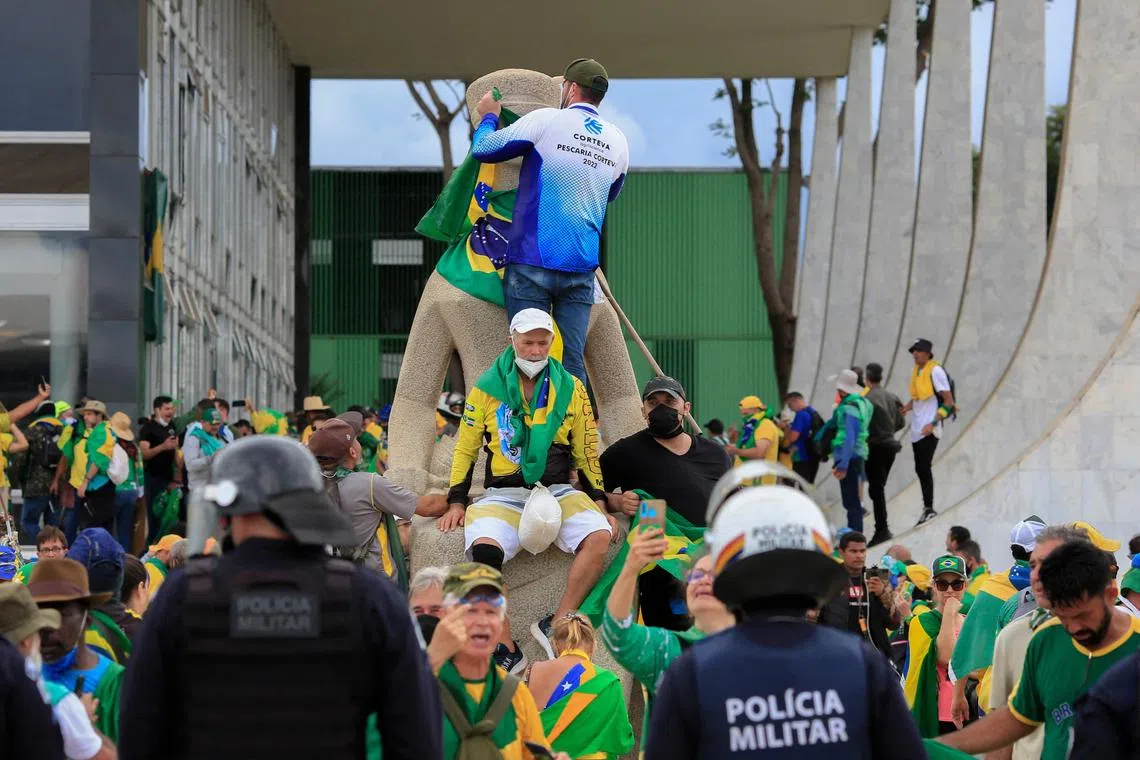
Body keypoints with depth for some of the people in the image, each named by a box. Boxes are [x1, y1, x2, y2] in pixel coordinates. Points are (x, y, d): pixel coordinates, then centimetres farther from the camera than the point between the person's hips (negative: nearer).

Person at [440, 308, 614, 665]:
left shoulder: (570, 388, 10)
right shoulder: (487, 388, 6)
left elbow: (587, 452, 15)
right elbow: (465, 448, 11)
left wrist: (599, 504, 7)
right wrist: (456, 503, 4)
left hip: (558, 491, 2)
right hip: (503, 493, -2)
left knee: (599, 536, -28)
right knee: (483, 550, -32)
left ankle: (555, 625, -18)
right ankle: (506, 649, -26)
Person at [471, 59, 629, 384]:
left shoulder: (546, 121, -6)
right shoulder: (617, 141, 10)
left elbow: (483, 149, 0)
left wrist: (488, 117, 20)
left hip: (533, 262, -4)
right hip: (581, 266, 4)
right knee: (572, 360, 2)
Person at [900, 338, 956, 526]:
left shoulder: (935, 371, -11)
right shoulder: (916, 371, 14)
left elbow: (948, 401, -13)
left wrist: (933, 423, -19)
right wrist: (905, 409, 7)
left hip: (929, 431, -8)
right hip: (917, 429, 8)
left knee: (924, 468, -11)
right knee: (920, 469, 10)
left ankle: (929, 508, -8)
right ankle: (927, 508, 16)